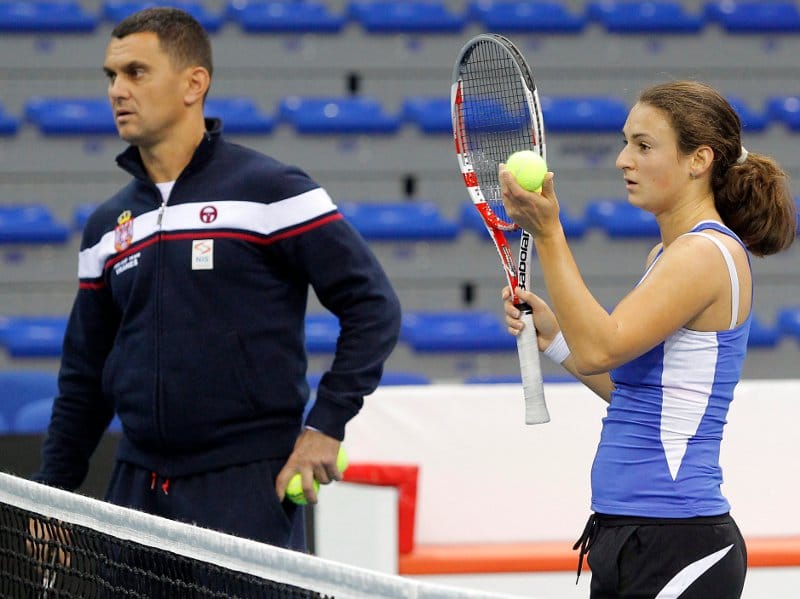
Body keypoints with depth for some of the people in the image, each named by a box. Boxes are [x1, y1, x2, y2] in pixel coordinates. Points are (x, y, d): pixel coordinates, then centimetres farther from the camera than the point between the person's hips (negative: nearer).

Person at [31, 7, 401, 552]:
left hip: (249, 487, -5)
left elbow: (374, 306, -6)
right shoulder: (108, 225, 13)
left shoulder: (269, 190, -5)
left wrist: (326, 425, -11)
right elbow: (85, 378, 19)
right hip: (138, 491, 6)